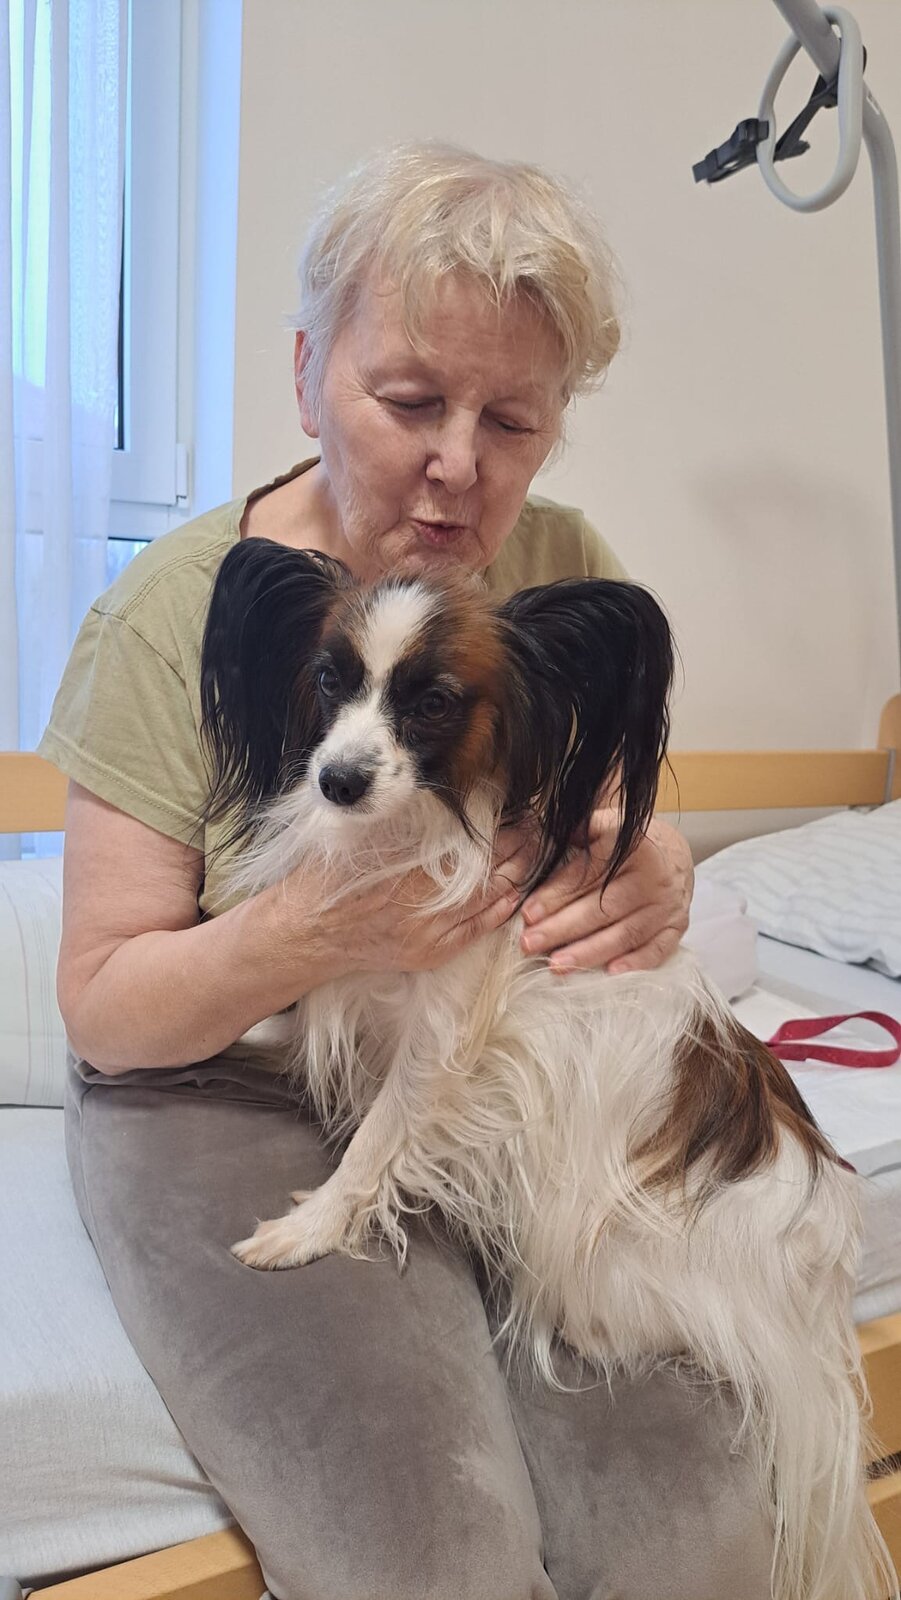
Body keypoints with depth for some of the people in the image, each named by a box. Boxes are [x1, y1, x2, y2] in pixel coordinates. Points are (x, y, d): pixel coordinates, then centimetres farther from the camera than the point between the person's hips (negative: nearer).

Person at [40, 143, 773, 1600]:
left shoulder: (566, 571, 1)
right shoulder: (180, 610, -10)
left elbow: (618, 848, 10)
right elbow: (103, 1011, -7)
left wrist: (654, 890, -16)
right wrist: (313, 933, -27)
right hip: (233, 1097, -2)